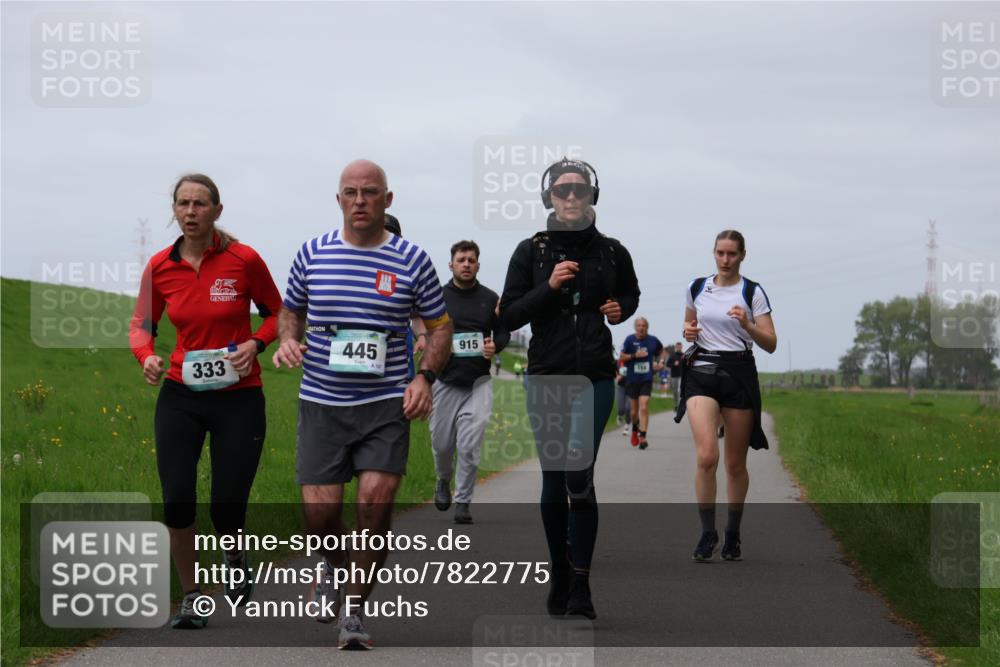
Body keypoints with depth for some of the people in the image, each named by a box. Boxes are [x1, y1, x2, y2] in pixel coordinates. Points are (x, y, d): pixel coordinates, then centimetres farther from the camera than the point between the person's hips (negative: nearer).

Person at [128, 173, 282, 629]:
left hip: (238, 399, -2)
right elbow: (142, 323, 13)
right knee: (177, 501, -8)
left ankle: (236, 558, 37)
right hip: (180, 397, 2)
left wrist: (255, 343, -13)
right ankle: (190, 598, 13)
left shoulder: (243, 260, -7)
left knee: (226, 509, -1)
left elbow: (276, 312, 7)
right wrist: (146, 355, -9)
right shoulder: (160, 267, -1)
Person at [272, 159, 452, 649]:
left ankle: (354, 612, 0)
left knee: (376, 499, -16)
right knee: (319, 511, -4)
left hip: (387, 404, -1)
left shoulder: (411, 260, 1)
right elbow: (291, 310, 19)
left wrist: (424, 378, -5)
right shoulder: (313, 254, 4)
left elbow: (439, 325, 10)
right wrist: (287, 341, -3)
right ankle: (337, 568, 33)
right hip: (321, 402, 1)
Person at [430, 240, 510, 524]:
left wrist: (495, 345, -8)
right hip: (445, 381, 0)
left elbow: (504, 331, 14)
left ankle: (463, 501, 1)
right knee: (442, 443, 8)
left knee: (469, 445, -11)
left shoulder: (490, 298, 5)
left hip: (478, 382, 0)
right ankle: (443, 480, 40)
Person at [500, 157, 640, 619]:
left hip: (594, 378, -1)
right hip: (545, 378, 1)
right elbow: (509, 316, -1)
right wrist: (549, 287, -14)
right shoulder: (531, 251, 1)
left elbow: (631, 294, 23)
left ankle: (580, 585, -10)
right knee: (553, 481, 8)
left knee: (579, 477, -15)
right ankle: (560, 577, 22)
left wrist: (621, 309, 1)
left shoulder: (612, 252, 4)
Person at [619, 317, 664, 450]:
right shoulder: (630, 339, -6)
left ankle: (642, 437, -13)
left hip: (646, 379, 0)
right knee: (634, 410, 10)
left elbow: (661, 350, 21)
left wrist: (660, 362, 5)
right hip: (632, 378, 1)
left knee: (644, 408, -14)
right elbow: (622, 357, -2)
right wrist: (634, 355, -17)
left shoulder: (653, 340, 0)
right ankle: (635, 429, 41)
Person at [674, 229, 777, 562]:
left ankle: (733, 534, 22)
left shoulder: (753, 292, -1)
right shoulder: (696, 288, 8)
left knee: (735, 463, 4)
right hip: (702, 372, 1)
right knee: (707, 456, -17)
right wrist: (688, 332, 1)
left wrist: (747, 325, -21)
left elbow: (771, 344, -4)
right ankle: (707, 532, -7)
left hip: (739, 374, -1)